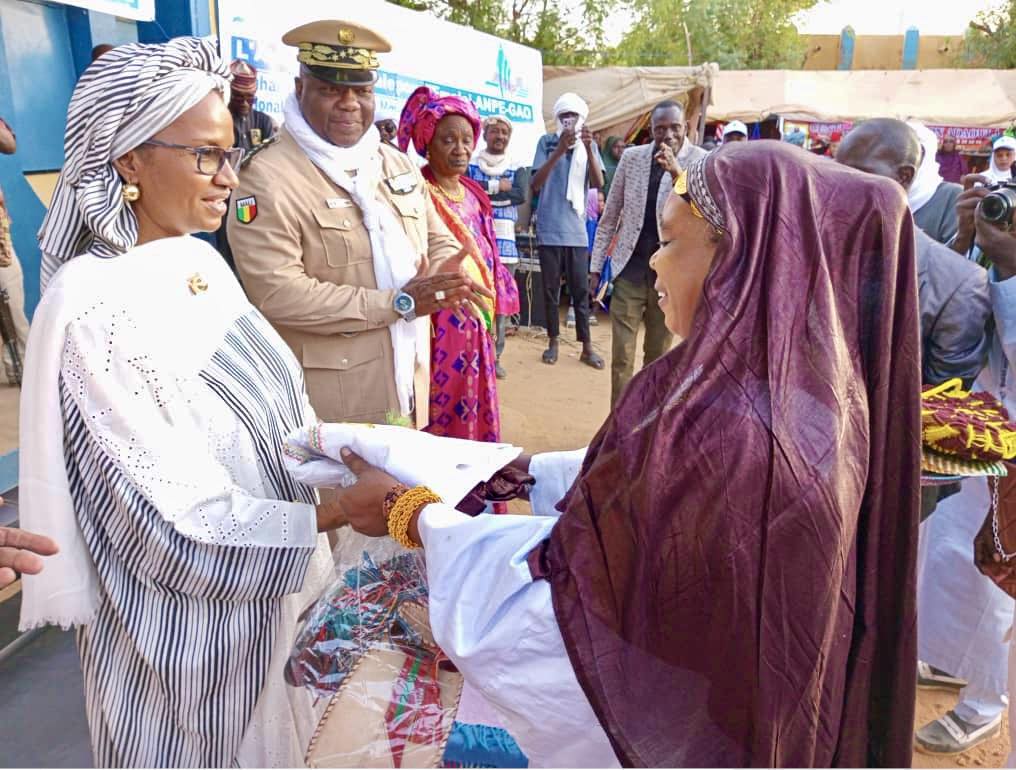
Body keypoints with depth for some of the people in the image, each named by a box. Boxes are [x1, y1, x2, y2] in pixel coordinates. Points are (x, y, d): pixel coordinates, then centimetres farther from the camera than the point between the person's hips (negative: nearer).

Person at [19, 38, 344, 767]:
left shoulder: (202, 260, -1)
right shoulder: (94, 306, -24)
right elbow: (176, 520, -24)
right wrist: (334, 513, -25)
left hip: (272, 584, 7)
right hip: (189, 619, -7)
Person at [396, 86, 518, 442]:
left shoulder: (474, 194, 11)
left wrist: (489, 312, 17)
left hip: (475, 323, 8)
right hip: (436, 322, -7)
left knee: (476, 407, 15)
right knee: (441, 408, -1)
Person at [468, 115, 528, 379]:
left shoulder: (518, 168, 11)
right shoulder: (470, 164, 7)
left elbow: (521, 195, -8)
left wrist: (481, 190, -8)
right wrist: (496, 186, -10)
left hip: (505, 243, 2)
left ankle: (494, 357, 13)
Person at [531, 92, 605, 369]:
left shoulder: (590, 145, 7)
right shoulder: (546, 142, 0)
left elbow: (598, 183, -7)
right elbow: (535, 184, -11)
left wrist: (589, 149, -21)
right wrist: (559, 151, -21)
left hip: (576, 229, 1)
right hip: (549, 229, -1)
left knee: (580, 289, 4)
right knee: (551, 289, 7)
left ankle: (587, 346, 9)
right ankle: (553, 342, 19)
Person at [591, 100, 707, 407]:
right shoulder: (631, 157, 2)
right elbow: (609, 216, 7)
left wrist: (677, 172, -31)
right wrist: (596, 266, 5)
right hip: (630, 270, 1)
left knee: (658, 357, 11)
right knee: (622, 358, 0)